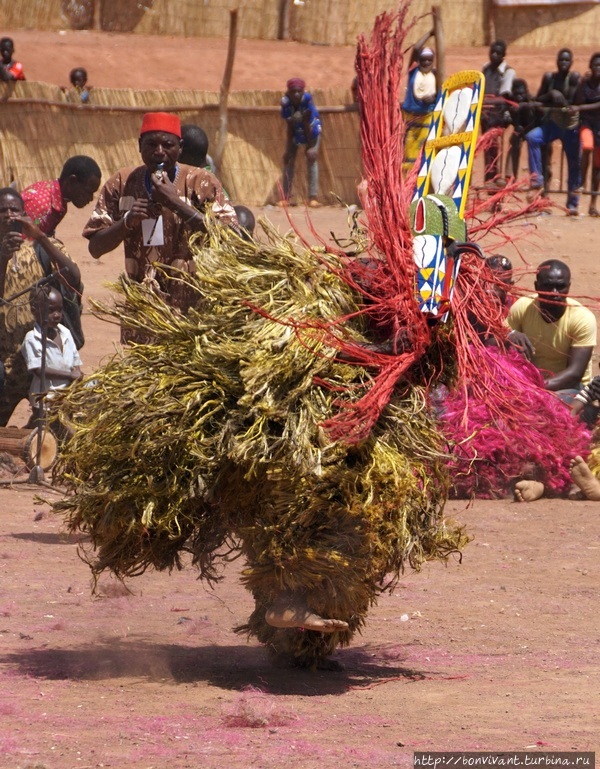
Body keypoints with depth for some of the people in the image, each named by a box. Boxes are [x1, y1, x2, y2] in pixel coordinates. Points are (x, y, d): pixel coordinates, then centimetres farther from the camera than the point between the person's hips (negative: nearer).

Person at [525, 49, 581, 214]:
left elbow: (573, 100, -17)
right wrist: (550, 94, -15)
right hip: (552, 123, 2)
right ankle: (537, 176, -22)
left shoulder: (574, 78, -8)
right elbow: (538, 100, 3)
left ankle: (573, 203, 12)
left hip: (570, 125, -2)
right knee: (532, 137, -26)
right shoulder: (549, 77, 2)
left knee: (574, 164, 2)